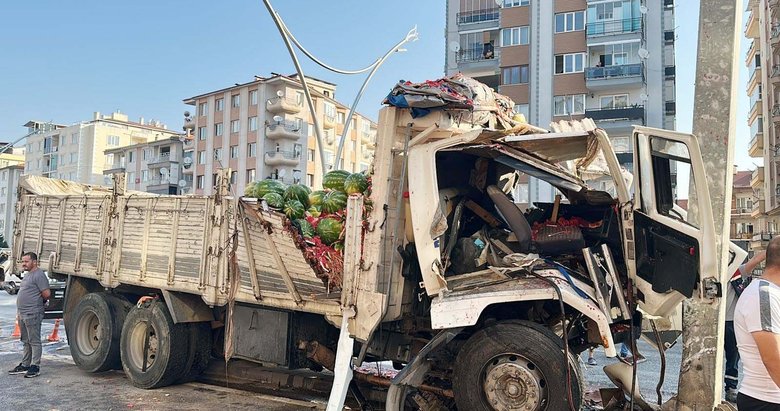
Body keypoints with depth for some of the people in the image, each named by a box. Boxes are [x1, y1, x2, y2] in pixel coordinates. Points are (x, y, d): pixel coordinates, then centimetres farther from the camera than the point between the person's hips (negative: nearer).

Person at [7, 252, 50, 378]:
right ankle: (25, 365, 24)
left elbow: (47, 294, -20)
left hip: (32, 314, -10)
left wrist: (39, 302, -2)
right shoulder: (27, 275, 18)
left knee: (34, 341, -4)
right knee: (26, 342, 16)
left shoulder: (39, 275, -15)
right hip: (23, 314, 10)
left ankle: (35, 366, 0)